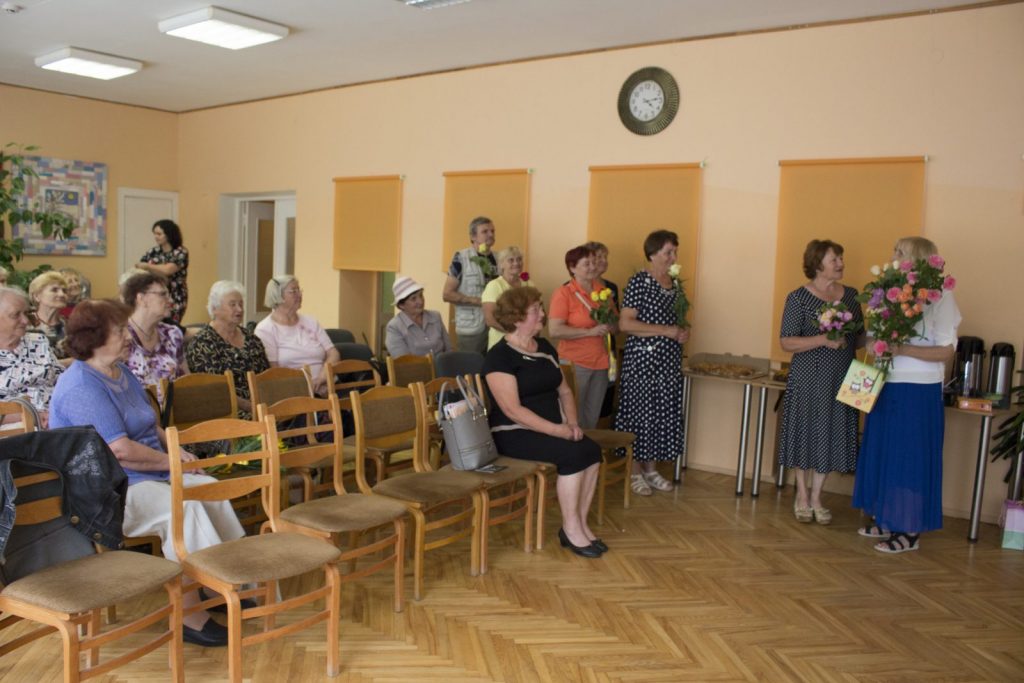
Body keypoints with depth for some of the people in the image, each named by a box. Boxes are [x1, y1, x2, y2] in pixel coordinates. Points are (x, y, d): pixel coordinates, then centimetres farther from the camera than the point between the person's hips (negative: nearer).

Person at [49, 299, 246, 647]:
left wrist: (177, 449, 2)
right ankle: (190, 615, -25)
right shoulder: (81, 387, -18)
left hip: (149, 474, 10)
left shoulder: (123, 373, 14)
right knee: (182, 506, -30)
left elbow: (152, 428, 22)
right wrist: (171, 461, -12)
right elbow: (121, 451, -25)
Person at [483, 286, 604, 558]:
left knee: (592, 450, -17)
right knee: (572, 455, -27)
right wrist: (556, 429, -22)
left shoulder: (544, 347, 11)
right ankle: (570, 529, -12)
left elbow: (564, 389, 17)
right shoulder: (499, 356, -13)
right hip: (513, 433, -7)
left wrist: (571, 422, -2)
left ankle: (580, 524, -6)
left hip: (550, 429, 7)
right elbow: (512, 409, -20)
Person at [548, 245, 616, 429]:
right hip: (575, 364, -6)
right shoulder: (563, 293, -10)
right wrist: (590, 332, -19)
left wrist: (609, 325, -4)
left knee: (592, 417, 15)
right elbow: (554, 330, -19)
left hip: (600, 362, 6)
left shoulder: (602, 290, 8)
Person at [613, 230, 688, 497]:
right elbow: (625, 323, -18)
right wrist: (667, 331, -19)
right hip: (643, 358, -7)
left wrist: (683, 331, 2)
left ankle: (650, 469, 22)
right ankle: (635, 472, 11)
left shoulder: (673, 282, 11)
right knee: (639, 412, -1)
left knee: (664, 412, 10)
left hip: (669, 359, 8)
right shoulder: (639, 281, -11)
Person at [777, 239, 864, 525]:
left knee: (831, 437, 8)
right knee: (805, 434, 5)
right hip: (808, 379, -4)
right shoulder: (799, 298, -7)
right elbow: (786, 342, -12)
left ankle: (815, 498, 22)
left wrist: (861, 339, -8)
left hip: (841, 380, 4)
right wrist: (823, 340, -23)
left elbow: (860, 338, 15)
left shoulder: (851, 295, 8)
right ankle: (802, 497, 21)